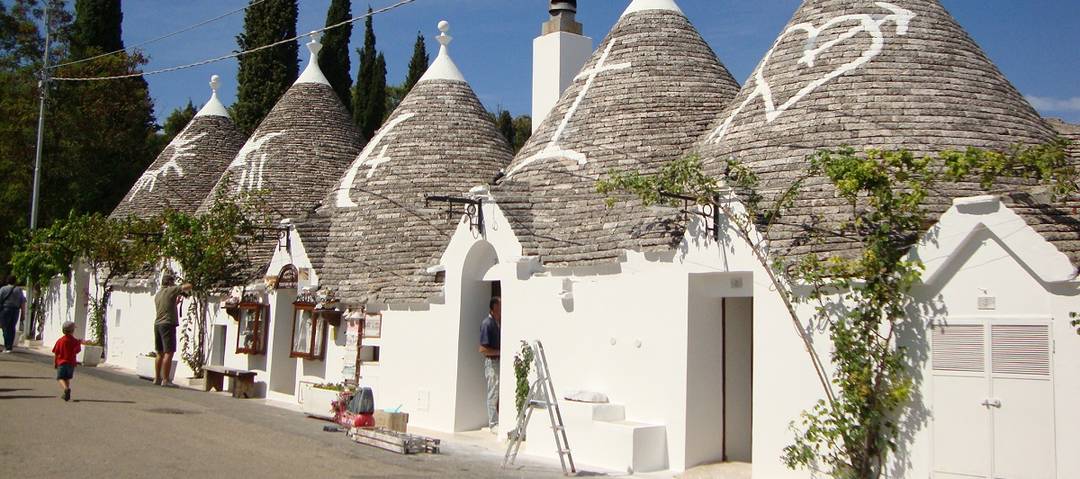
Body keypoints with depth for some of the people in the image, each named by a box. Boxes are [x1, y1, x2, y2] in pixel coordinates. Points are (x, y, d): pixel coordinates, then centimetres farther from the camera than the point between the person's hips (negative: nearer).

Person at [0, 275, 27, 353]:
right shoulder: (19, 290, 8)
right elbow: (23, 302, 6)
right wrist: (23, 312, 9)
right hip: (15, 310, 3)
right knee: (12, 328, 11)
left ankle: (7, 347, -8)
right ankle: (10, 346, 12)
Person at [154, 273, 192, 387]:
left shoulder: (157, 294, 18)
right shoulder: (170, 290, -6)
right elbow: (188, 286, -8)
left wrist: (177, 300, 27)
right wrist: (186, 290, 12)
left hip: (157, 324, 8)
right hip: (168, 324, -8)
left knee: (160, 353, 13)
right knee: (168, 353, -8)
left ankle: (157, 378, 15)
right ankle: (166, 380, -11)